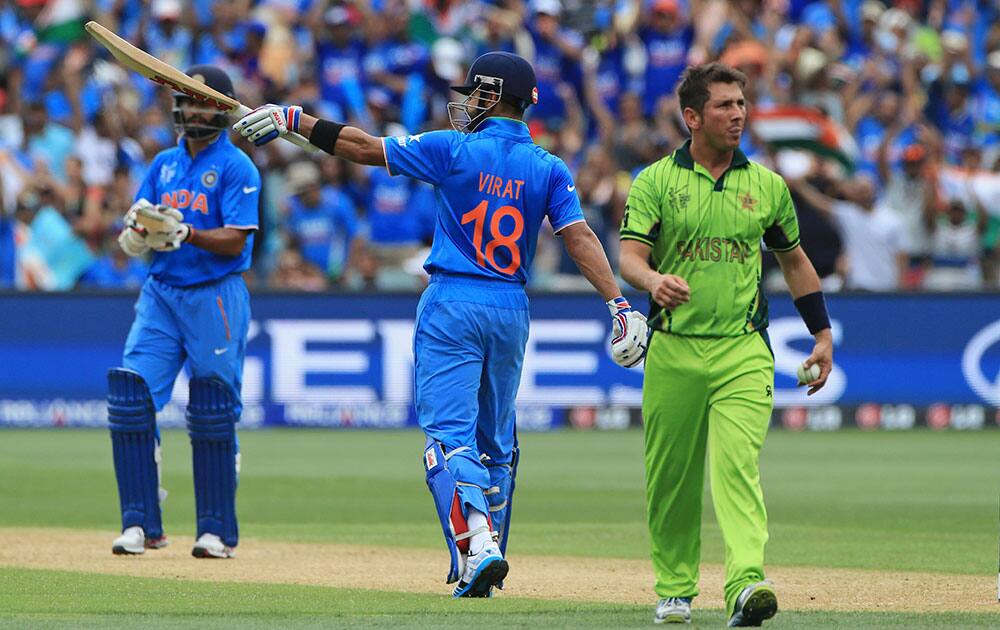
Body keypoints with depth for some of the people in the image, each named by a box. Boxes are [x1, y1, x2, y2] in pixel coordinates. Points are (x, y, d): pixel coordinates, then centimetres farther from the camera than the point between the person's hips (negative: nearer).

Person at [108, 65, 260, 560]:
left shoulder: (237, 168, -3)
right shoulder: (164, 164, 14)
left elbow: (235, 240, -13)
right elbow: (134, 235, 11)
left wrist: (184, 232, -27)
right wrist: (137, 235, -12)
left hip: (215, 296, -5)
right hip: (160, 292, 5)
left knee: (213, 417, -3)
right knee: (130, 401, -8)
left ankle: (217, 530, 6)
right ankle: (140, 524, -2)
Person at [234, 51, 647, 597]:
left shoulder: (455, 150, -5)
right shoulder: (549, 169, 3)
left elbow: (365, 147, -3)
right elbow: (579, 236, -8)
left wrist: (293, 120, 4)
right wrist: (617, 303, -12)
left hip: (453, 306, -4)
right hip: (511, 311, 4)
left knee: (451, 434, -8)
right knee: (495, 442, 15)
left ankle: (477, 545, -27)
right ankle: (487, 561, 17)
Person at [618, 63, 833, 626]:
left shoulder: (766, 185, 10)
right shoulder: (655, 182, 3)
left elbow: (794, 259, 22)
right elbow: (631, 256, -8)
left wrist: (823, 335, 19)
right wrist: (654, 281, -31)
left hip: (744, 351, 0)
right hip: (673, 349, 0)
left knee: (739, 464, -16)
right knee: (671, 476, 6)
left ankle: (747, 582, -28)